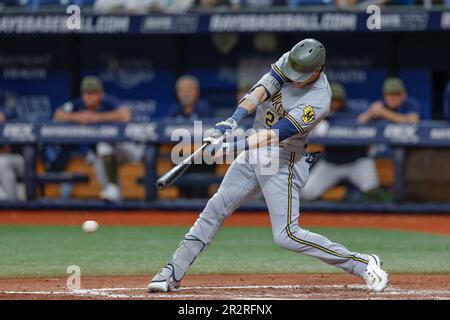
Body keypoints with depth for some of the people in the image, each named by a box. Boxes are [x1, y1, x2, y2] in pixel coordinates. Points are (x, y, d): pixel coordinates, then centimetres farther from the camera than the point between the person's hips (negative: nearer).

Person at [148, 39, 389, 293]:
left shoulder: (318, 100, -26)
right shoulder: (289, 62, -6)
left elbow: (276, 134, -31)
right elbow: (261, 91, -15)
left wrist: (230, 148, -37)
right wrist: (232, 121, -31)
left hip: (284, 161, -7)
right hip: (254, 151, 7)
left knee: (287, 235, -13)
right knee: (215, 209, 5)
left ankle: (363, 264, -5)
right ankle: (173, 273, 11)